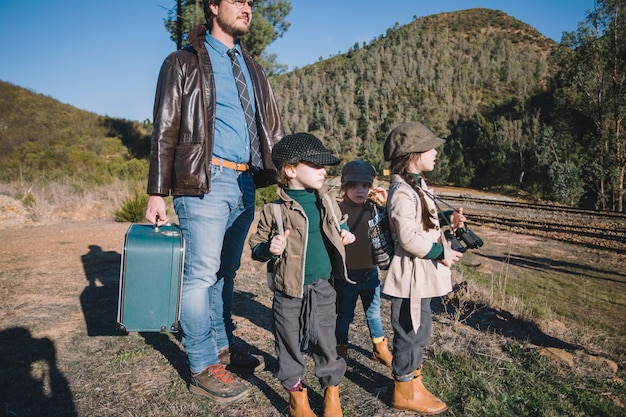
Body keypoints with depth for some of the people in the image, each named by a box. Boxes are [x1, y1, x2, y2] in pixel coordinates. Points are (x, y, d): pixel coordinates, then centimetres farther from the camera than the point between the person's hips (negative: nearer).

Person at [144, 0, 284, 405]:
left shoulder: (252, 68, 20)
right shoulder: (184, 63, 3)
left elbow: (273, 127, 18)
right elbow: (165, 132, -3)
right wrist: (157, 194, -9)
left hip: (246, 182, 6)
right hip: (205, 180, -6)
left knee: (226, 271, 14)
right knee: (202, 273, -3)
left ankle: (222, 345, 29)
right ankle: (203, 367, 10)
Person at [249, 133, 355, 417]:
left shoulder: (327, 201, 2)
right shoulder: (275, 210, -11)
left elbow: (337, 228, 22)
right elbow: (256, 247, -2)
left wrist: (344, 234, 2)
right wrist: (270, 249, -23)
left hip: (322, 290, 3)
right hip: (288, 292, -2)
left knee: (326, 344, 13)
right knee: (290, 347, 12)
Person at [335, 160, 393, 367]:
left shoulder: (375, 209, -2)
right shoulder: (337, 211, -13)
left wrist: (386, 205, -11)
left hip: (371, 274, 3)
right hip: (347, 275, -3)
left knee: (374, 313, 20)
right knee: (344, 316, 15)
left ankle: (380, 348, 38)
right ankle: (341, 350, 34)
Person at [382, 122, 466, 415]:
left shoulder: (416, 186, 11)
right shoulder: (402, 193, -21)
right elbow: (409, 238, -25)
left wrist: (448, 221, 5)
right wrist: (441, 252, -15)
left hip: (421, 274, 10)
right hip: (412, 275, -10)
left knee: (417, 330, 20)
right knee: (411, 331, 4)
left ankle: (412, 381, 37)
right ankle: (405, 392, 23)